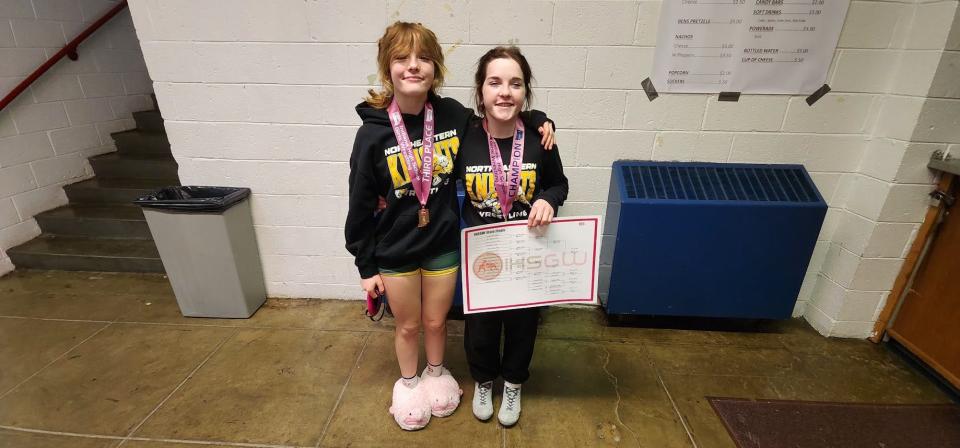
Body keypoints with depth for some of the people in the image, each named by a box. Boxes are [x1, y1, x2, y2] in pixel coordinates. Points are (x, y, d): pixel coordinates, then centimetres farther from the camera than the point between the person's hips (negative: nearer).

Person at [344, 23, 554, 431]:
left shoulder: (454, 115, -10)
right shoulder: (373, 133, -15)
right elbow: (360, 206, -7)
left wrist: (537, 121, -8)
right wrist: (366, 266, -2)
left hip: (443, 244, 1)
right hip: (395, 252, -1)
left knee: (436, 320, 21)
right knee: (408, 325, 19)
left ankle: (436, 373, 50)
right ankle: (408, 382, 48)